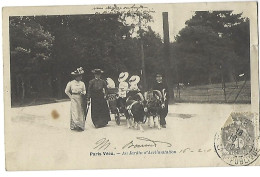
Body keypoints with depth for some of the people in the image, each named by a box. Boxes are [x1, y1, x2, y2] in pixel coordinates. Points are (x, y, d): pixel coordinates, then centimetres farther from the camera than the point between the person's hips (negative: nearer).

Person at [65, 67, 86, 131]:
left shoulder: (82, 83, 6)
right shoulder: (70, 83, -2)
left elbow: (84, 91, 13)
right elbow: (66, 91, 7)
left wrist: (83, 92, -10)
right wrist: (71, 97, 3)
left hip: (80, 99, 3)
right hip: (74, 99, -3)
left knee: (81, 112, 2)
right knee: (75, 111, -10)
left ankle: (81, 126, 5)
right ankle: (76, 124, -14)